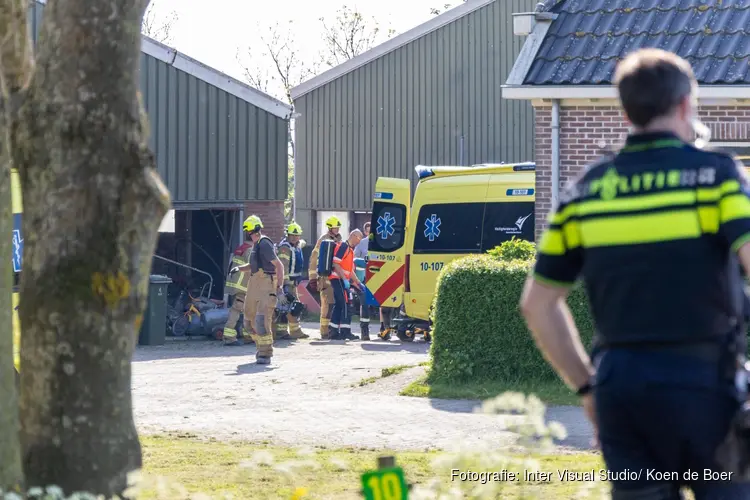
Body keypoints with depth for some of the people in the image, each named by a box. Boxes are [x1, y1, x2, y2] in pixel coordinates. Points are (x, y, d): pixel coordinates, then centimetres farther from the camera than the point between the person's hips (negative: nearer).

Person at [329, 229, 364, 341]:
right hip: (338, 279, -10)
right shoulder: (343, 246, -9)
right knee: (345, 305, -11)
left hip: (343, 280, 10)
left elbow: (350, 270, 26)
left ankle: (334, 332, 10)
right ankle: (345, 331, -13)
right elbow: (336, 264, -18)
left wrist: (358, 283, 22)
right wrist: (344, 279, -22)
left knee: (338, 305, 9)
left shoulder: (350, 250, 22)